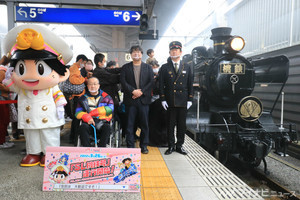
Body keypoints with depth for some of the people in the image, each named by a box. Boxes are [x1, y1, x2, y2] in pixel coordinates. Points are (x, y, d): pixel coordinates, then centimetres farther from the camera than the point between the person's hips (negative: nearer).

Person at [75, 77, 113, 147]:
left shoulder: (106, 97, 16)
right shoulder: (83, 98, 20)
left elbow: (110, 108, -1)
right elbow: (78, 112, 11)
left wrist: (92, 112, -5)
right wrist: (87, 117, -12)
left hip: (102, 121, -1)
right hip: (89, 123, 1)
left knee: (107, 127, -34)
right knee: (82, 127, -32)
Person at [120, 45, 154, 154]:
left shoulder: (148, 67, 11)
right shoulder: (125, 67, 10)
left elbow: (151, 82, 2)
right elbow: (123, 82, -1)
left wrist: (141, 92, -10)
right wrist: (133, 91, -13)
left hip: (144, 99, 1)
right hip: (130, 100, 0)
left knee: (144, 124, 5)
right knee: (130, 124, 3)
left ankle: (144, 146, 16)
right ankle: (130, 146, 12)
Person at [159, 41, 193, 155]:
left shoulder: (187, 67, 10)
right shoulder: (164, 68, 5)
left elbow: (190, 85, 9)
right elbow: (161, 85, 2)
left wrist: (190, 100, 2)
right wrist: (163, 99, -5)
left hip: (183, 102, 2)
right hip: (170, 102, -1)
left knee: (182, 125, 7)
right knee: (170, 124, 4)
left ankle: (180, 146, 20)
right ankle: (171, 146, 16)